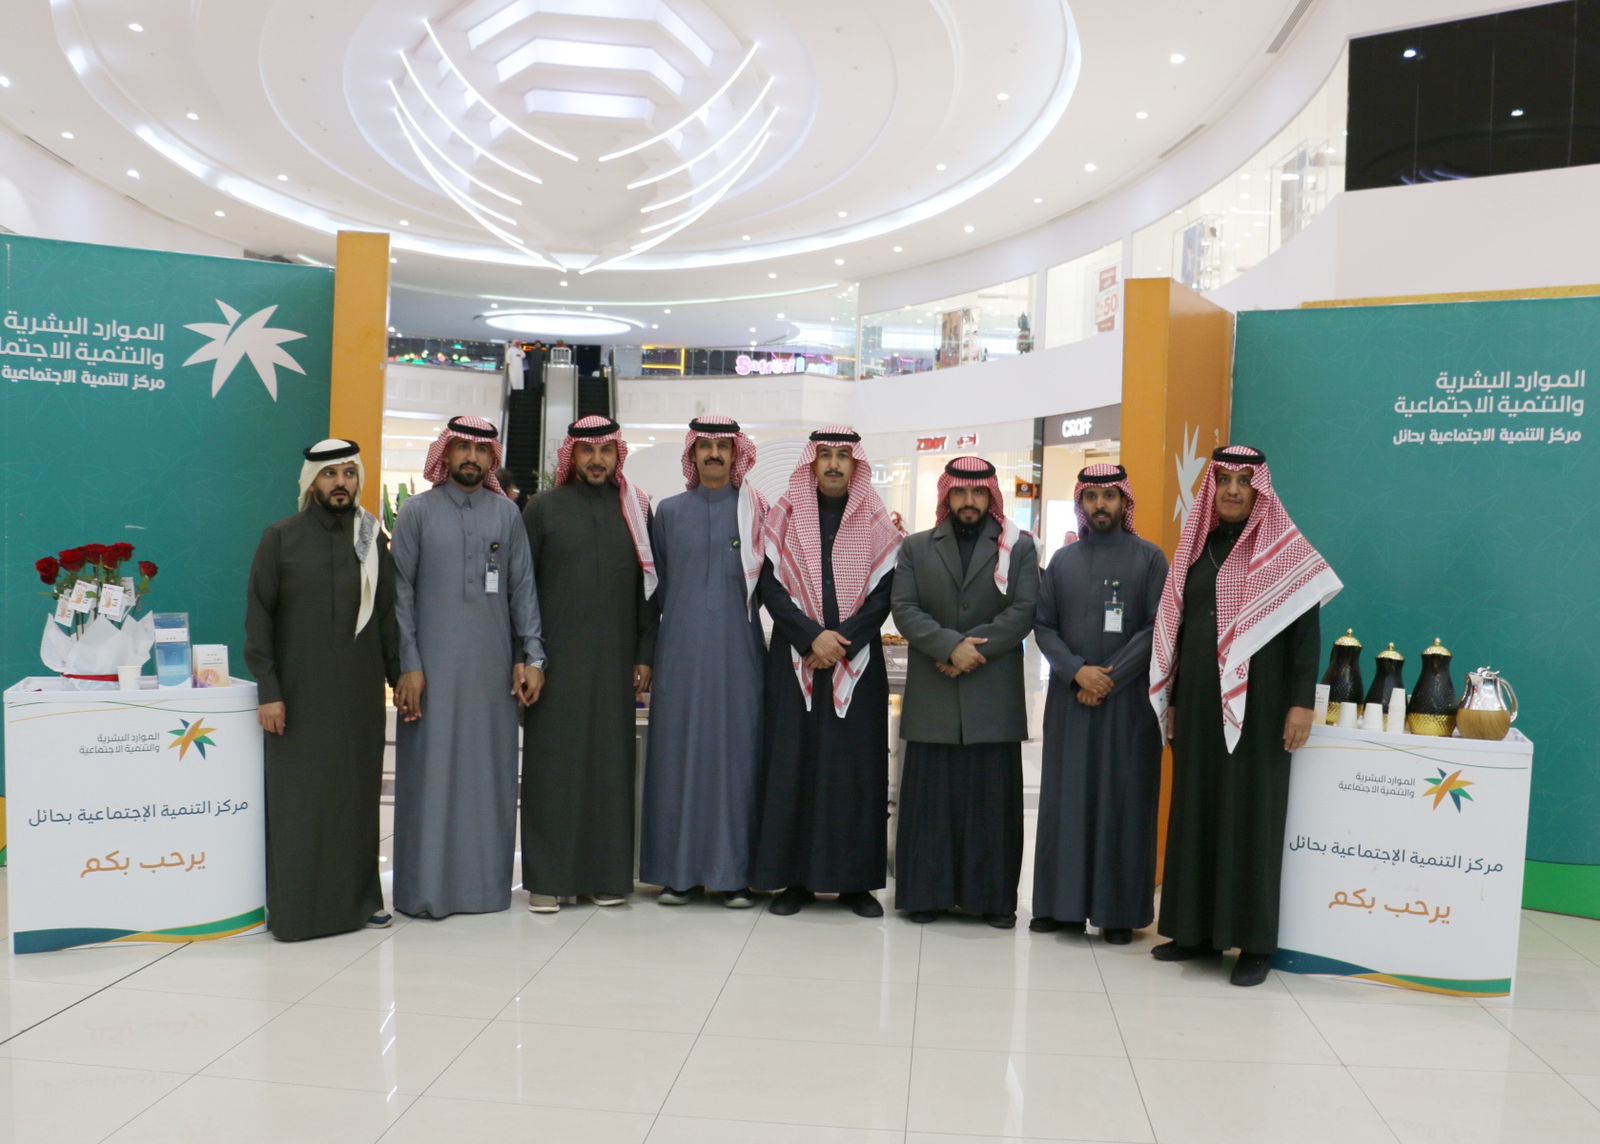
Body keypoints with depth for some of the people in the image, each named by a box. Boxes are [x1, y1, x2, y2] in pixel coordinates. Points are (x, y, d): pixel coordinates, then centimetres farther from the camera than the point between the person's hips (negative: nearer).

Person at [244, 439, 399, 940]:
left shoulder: (372, 539, 7)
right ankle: (292, 907, 9)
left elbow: (387, 614, 9)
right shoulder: (281, 538, 0)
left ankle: (359, 896, 18)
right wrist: (268, 691, -9)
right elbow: (258, 617, -3)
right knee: (297, 798, 0)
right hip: (299, 692, -2)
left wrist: (398, 676, 4)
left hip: (359, 692, 2)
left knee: (357, 794, 7)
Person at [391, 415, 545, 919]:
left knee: (490, 772, 5)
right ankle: (426, 887, 7)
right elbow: (400, 591, 0)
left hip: (493, 668, 2)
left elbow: (522, 588, 7)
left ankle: (485, 882, 14)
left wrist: (531, 656, 0)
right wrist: (407, 665, -7)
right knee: (431, 772, 0)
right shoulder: (418, 512, 4)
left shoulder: (507, 513, 8)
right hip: (433, 667, -2)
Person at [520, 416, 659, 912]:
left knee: (610, 760, 4)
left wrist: (645, 655, 4)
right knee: (553, 761, 0)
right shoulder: (543, 508, 3)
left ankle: (606, 872, 13)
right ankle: (547, 877, 7)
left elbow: (649, 586, 9)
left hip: (614, 659, 2)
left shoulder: (636, 510, 9)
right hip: (556, 657, -2)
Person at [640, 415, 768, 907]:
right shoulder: (669, 511, 10)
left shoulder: (756, 511, 6)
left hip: (738, 649, -1)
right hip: (681, 648, 1)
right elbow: (657, 585, 13)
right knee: (679, 748, 2)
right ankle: (679, 869, 8)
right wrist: (648, 655, 10)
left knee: (735, 748, 0)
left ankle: (735, 871, 6)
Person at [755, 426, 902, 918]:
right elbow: (771, 584, -2)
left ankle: (856, 880, 8)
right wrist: (812, 636, -15)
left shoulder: (876, 522, 6)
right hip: (795, 660, 0)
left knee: (856, 764, 1)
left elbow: (884, 592, -1)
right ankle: (795, 877, 7)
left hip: (857, 661, 0)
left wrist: (841, 642, -13)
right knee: (792, 762, 0)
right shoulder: (786, 514, 5)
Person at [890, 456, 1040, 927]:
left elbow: (1023, 611, -3)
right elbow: (904, 609, -1)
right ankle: (924, 892, 12)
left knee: (993, 796, 3)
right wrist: (951, 646, -15)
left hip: (994, 696, -1)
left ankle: (995, 897, 11)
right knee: (930, 795, 4)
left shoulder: (1020, 548, 8)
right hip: (932, 696, 1)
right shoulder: (916, 548, 11)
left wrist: (973, 648, -13)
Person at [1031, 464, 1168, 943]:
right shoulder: (1062, 560, 10)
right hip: (1069, 697, 3)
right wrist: (1077, 671, -11)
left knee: (1122, 801, 0)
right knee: (1065, 799, 4)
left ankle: (1119, 909, 6)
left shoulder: (1149, 558, 2)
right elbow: (1043, 626, 5)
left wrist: (1110, 678, -12)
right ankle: (1061, 902, 11)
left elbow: (1157, 628, -5)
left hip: (1128, 699, -3)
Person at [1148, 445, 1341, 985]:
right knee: (1197, 810, 8)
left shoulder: (1284, 549, -4)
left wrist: (1302, 702, -14)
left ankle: (1255, 942, 7)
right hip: (1199, 699, 5)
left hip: (1257, 700, -5)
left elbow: (1305, 629, -7)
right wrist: (1172, 699, 12)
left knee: (1251, 815, -1)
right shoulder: (1196, 547, 11)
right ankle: (1196, 929, 17)